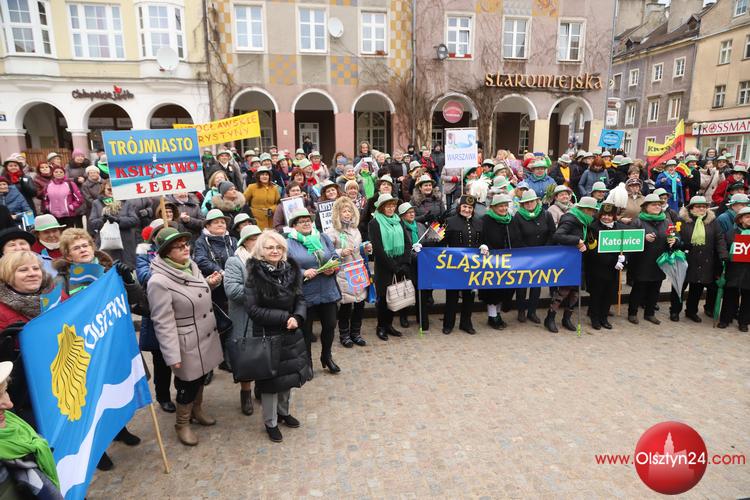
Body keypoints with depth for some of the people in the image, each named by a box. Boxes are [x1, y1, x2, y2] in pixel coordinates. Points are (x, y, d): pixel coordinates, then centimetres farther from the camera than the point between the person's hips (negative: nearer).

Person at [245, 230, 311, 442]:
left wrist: (297, 317, -18)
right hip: (267, 335, -5)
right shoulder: (255, 275, -16)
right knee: (271, 378, 6)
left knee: (289, 374, 17)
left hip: (290, 334, 5)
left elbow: (300, 299, 3)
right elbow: (253, 309, -18)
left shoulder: (291, 270, -2)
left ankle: (283, 412, 41)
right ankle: (270, 423, 27)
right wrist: (284, 317, -20)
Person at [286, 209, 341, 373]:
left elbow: (335, 258, 7)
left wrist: (332, 268, -13)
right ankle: (307, 363, 28)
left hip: (327, 291, 4)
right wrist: (303, 273, -23)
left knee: (330, 325, 15)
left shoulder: (323, 238, 8)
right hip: (305, 295, -4)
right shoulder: (289, 244, -6)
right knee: (305, 329, 9)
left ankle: (327, 356, 38)